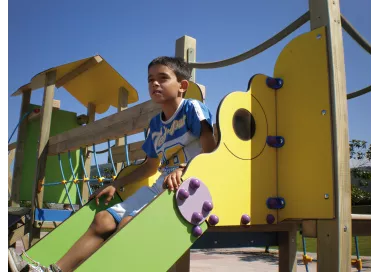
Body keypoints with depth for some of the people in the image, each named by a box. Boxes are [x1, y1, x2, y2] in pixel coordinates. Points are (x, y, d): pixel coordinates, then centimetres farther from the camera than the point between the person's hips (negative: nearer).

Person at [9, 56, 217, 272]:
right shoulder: (156, 123, 18)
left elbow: (210, 152, -13)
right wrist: (116, 185, 20)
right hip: (160, 185, 8)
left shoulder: (192, 108, -3)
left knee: (129, 221, -28)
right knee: (104, 219, -9)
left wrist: (182, 170, -27)